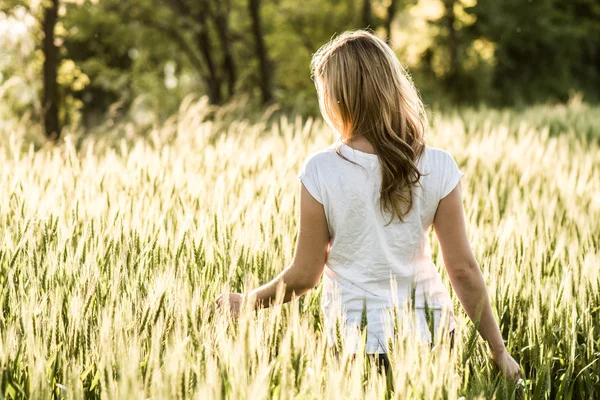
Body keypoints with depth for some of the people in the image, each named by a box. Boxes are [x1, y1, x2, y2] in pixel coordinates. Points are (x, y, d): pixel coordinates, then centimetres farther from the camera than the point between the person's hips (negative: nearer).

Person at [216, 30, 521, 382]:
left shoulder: (321, 172, -12)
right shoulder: (439, 168, -6)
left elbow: (305, 276, -5)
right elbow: (463, 268, -3)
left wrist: (246, 301, 13)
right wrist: (499, 351, 6)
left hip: (356, 340, -2)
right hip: (429, 332, 2)